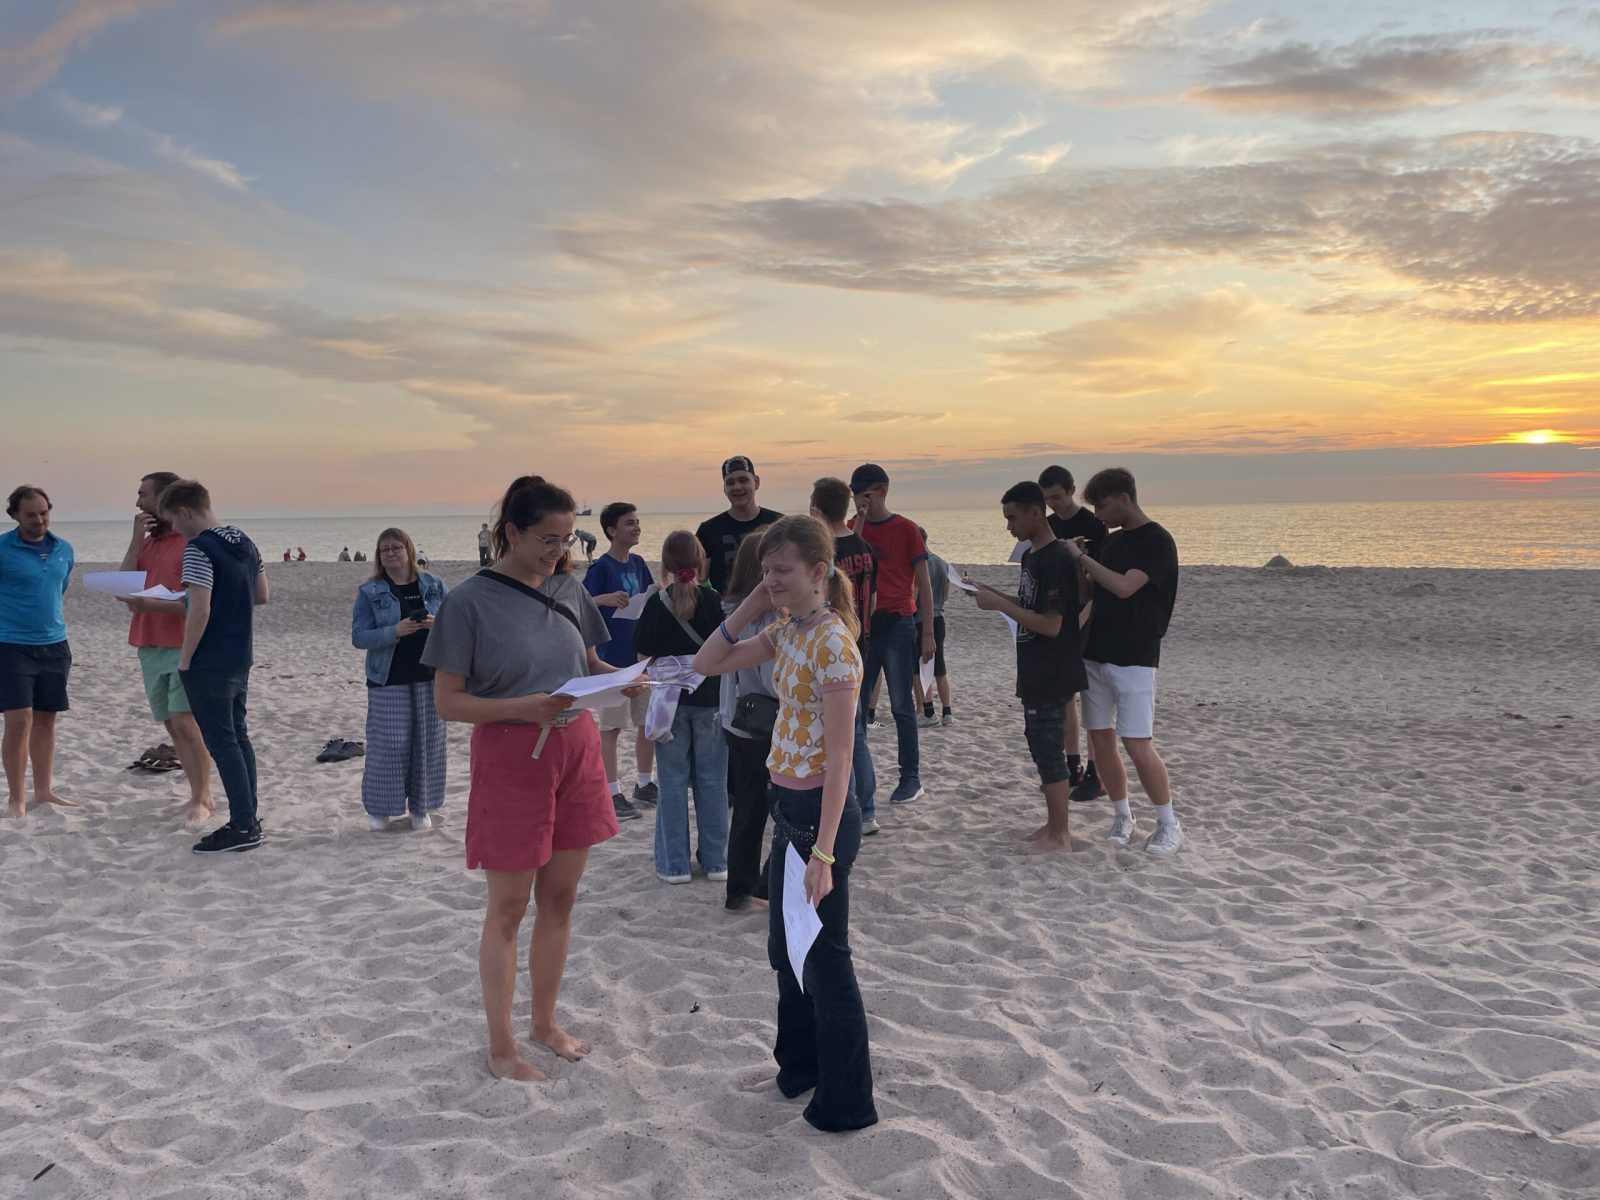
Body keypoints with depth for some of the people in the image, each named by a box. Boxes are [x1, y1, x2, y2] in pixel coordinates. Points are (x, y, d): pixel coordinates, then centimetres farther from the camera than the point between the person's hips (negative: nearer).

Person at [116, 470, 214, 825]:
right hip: (150, 646, 8)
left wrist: (149, 604, -23)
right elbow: (122, 588, 4)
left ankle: (200, 799, -3)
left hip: (185, 646, -8)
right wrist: (136, 540, -1)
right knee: (172, 725, 8)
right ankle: (200, 795, 15)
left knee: (185, 722, -11)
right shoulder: (146, 541, 16)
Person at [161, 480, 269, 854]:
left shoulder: (198, 549, -17)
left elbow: (200, 612, -22)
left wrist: (184, 660, -13)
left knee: (221, 742, -3)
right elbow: (261, 596, 15)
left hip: (209, 664, -8)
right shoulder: (245, 543, 9)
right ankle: (249, 819, 20)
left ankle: (242, 827, 0)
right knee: (238, 736, 14)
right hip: (240, 659, 8)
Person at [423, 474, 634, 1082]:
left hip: (576, 748, 5)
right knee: (508, 907, 7)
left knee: (560, 898, 15)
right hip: (511, 757, -5)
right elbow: (448, 701, -12)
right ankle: (501, 1047, 23)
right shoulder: (469, 601, -12)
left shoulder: (567, 589, 4)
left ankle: (545, 1021, 33)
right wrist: (523, 707, -25)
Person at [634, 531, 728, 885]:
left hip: (670, 703, 0)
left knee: (673, 782, 7)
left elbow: (644, 657, -1)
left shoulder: (655, 604, -6)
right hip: (710, 701, 0)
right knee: (712, 781, 8)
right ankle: (716, 861, 16)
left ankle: (674, 864, 11)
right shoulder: (714, 600, -8)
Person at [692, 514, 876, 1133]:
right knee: (786, 949, 21)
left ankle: (848, 1102, 22)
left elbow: (840, 754, -22)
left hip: (820, 813, -9)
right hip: (787, 807, 9)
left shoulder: (833, 644, -21)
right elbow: (708, 663, 11)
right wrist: (750, 608, -1)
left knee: (824, 957, 5)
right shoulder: (786, 632, 6)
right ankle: (800, 1068, 41)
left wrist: (824, 852, -23)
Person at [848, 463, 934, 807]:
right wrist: (860, 521, -10)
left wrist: (928, 633, -5)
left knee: (901, 705, 2)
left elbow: (923, 583, -1)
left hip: (897, 624, -4)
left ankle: (911, 778, 12)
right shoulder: (854, 528, 9)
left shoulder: (906, 529, -2)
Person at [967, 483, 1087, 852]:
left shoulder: (1056, 559, -19)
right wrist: (991, 592, 7)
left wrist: (999, 605, -21)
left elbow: (1051, 624, -23)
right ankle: (1054, 825, 27)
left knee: (1050, 753, -1)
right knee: (1041, 749, 16)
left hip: (1052, 676, -10)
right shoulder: (1030, 556, 10)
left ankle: (1060, 837, 9)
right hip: (1036, 673, 10)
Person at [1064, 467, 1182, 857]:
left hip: (1133, 659, -7)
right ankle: (1123, 817, 21)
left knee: (1137, 744, -9)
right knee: (1101, 740, 7)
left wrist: (1081, 557, -15)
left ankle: (1169, 825, 6)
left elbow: (1123, 587, -22)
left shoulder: (1157, 541, -10)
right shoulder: (1110, 541, 14)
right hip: (1095, 654, 7)